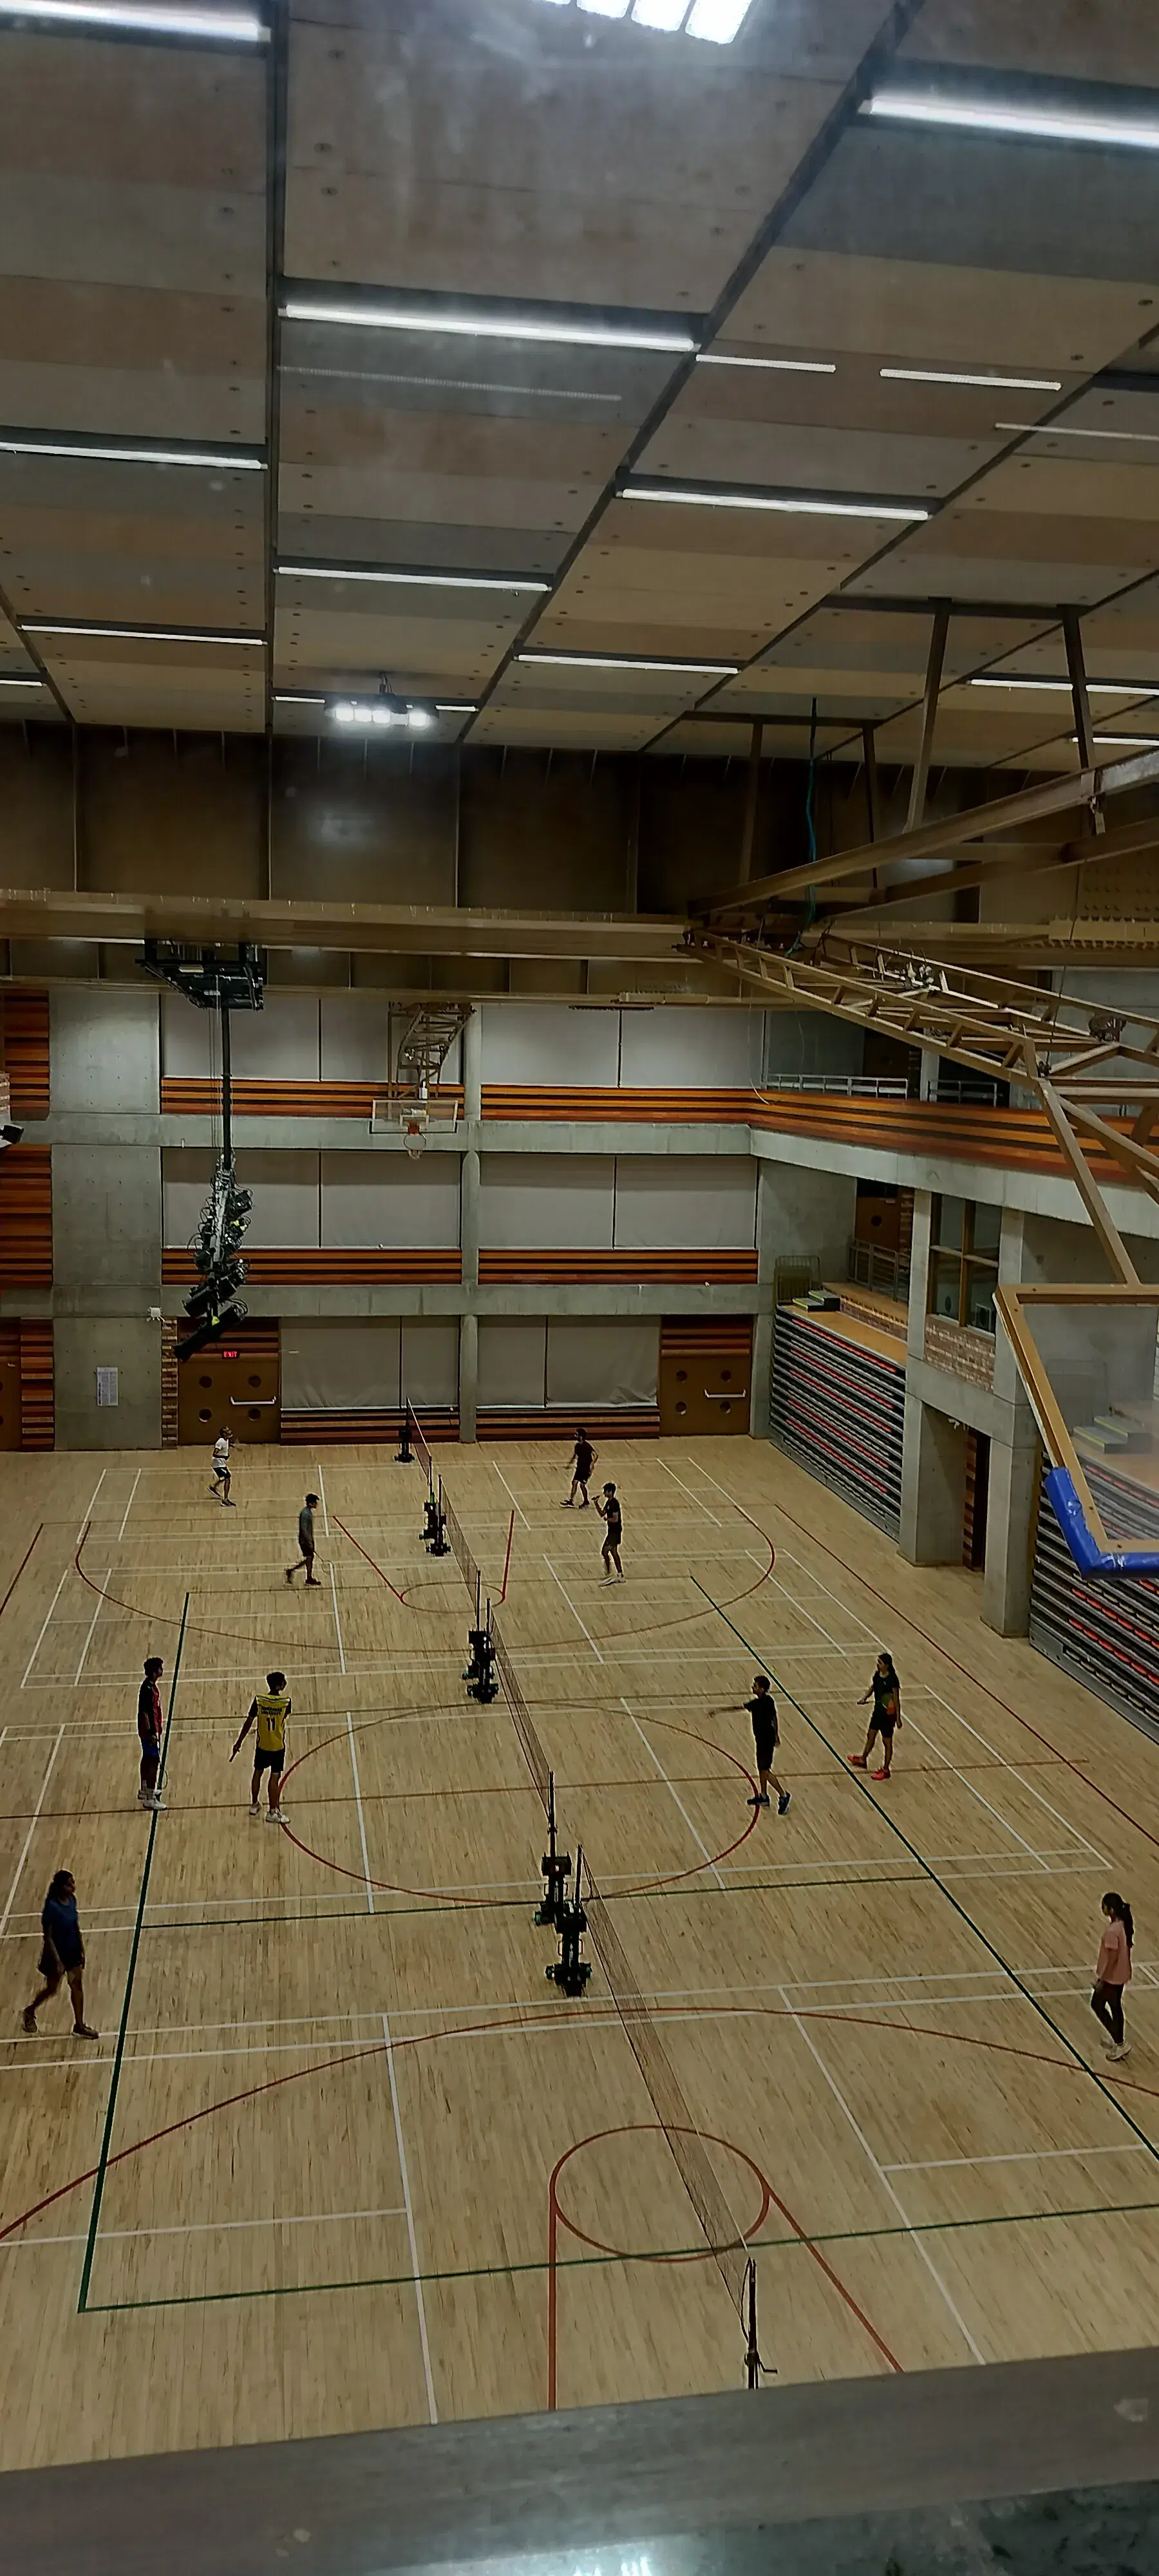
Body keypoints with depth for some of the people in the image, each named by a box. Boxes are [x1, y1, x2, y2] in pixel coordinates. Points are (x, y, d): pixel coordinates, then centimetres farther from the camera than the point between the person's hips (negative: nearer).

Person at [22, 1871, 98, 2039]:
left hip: (73, 1951, 6)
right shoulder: (51, 1906, -29)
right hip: (57, 1953, -6)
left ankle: (79, 2026, 26)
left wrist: (82, 1949, 10)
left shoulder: (71, 1899, -8)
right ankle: (30, 2012, 43)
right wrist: (57, 1961, -21)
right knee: (52, 1989, 15)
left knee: (77, 1986, 13)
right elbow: (48, 1937, -23)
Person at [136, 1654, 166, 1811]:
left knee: (147, 1759, 22)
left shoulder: (151, 1686, 6)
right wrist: (151, 1733, -24)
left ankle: (144, 1790, 37)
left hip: (149, 1730, 10)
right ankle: (150, 1799, -6)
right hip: (149, 1731, -10)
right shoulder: (148, 1689, -24)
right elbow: (144, 1713, -25)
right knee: (153, 1762, -8)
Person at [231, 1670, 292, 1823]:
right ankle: (272, 1812, 10)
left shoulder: (259, 1700, -14)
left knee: (258, 1773, 20)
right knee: (275, 1778, 5)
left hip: (261, 1744, 3)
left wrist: (239, 1742, 1)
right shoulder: (286, 1701, -18)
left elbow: (249, 1722, -8)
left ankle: (254, 1805, 35)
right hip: (278, 1746, -3)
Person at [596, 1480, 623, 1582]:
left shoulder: (614, 1503, -19)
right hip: (612, 1531, 10)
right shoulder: (608, 1502, 9)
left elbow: (615, 1519, -24)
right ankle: (620, 1576, 22)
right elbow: (602, 1514, 14)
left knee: (605, 1551, -11)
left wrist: (607, 1519, -8)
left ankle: (608, 1574, -6)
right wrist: (596, 1504, 4)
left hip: (615, 1531, -10)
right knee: (614, 1553, 16)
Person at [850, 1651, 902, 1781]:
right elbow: (872, 1687, 14)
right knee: (871, 1736, 24)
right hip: (878, 1711, 8)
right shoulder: (877, 1675, -4)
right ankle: (863, 1760, 43)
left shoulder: (892, 1680, -25)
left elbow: (897, 1700, -21)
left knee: (887, 1742, 8)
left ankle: (886, 1770, 22)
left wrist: (898, 1718, -20)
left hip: (888, 1714, -8)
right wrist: (864, 1698, -2)